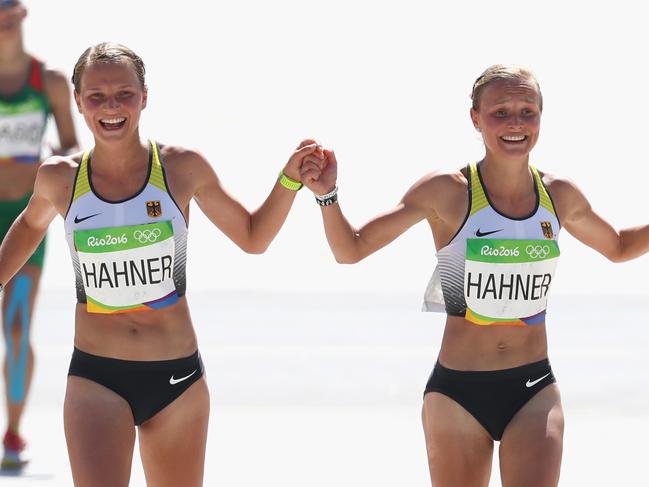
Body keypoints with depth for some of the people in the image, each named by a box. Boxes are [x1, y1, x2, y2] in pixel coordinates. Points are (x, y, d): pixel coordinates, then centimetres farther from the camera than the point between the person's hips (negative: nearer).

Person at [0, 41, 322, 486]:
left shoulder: (182, 167, -3)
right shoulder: (59, 178, -1)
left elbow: (253, 237, 10)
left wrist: (290, 180, -2)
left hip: (177, 379, 1)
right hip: (96, 379, -1)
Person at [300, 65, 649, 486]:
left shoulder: (560, 196, 3)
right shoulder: (446, 192, -8)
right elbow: (351, 250, -4)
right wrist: (328, 195, -21)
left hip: (535, 389, 2)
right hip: (458, 391, -2)